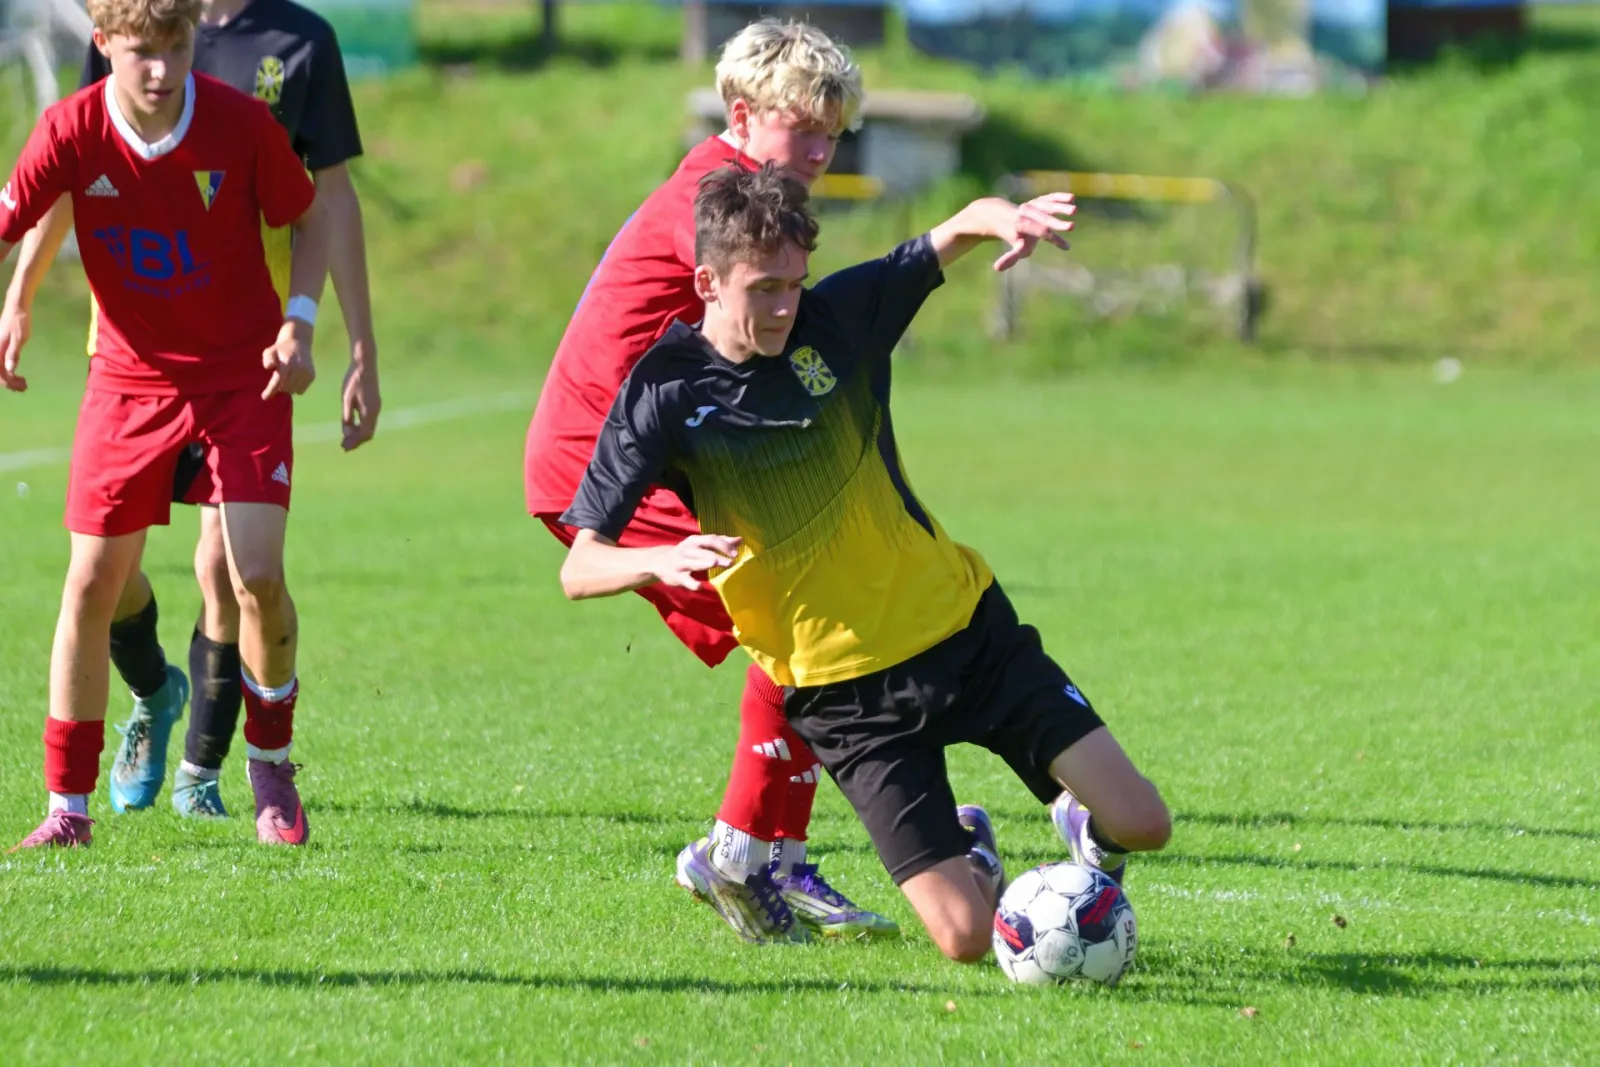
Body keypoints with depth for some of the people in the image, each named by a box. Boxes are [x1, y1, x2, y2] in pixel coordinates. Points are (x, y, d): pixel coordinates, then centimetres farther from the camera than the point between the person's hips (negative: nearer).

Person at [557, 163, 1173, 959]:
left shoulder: (839, 319, -2)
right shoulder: (666, 393, -9)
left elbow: (961, 230, -1)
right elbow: (579, 569, -11)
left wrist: (1000, 219, -27)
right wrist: (664, 561, -34)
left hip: (965, 627, 3)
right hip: (844, 695, -3)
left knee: (1139, 823, -7)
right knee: (967, 936, -12)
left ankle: (1087, 834, 30)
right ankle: (970, 853, 24)